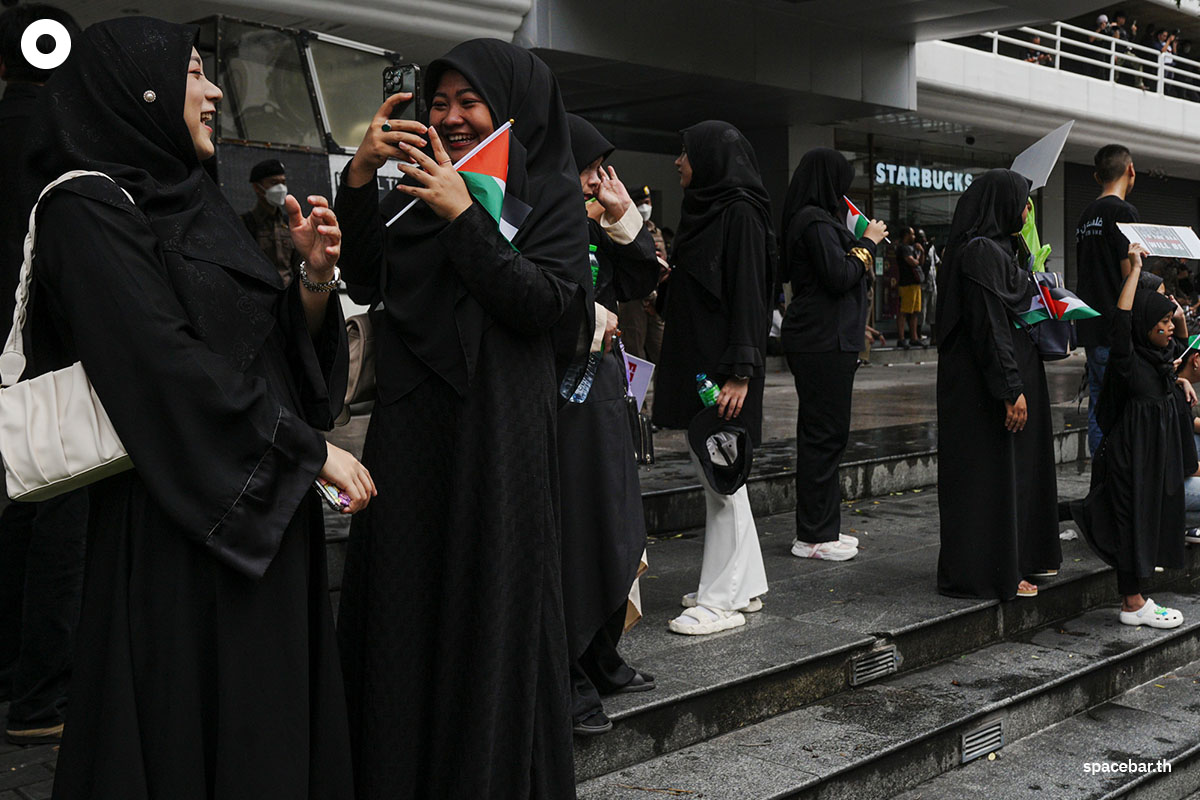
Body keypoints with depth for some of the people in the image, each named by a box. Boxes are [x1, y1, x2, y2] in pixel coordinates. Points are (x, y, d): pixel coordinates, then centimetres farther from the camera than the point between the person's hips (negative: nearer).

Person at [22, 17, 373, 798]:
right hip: (181, 525, -8)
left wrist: (317, 276, -6)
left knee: (276, 713, 12)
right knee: (190, 726, 1)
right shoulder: (88, 208, -9)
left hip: (268, 511, 8)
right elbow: (168, 365, -18)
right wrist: (311, 449, -14)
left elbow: (284, 348, 13)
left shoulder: (197, 202, 15)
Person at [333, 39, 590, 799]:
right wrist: (360, 180, -9)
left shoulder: (550, 193, 0)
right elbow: (365, 284, 3)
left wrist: (465, 218, -17)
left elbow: (550, 304, -12)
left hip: (499, 430, -4)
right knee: (404, 612, 9)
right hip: (409, 429, 4)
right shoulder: (414, 191, 12)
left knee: (490, 614, 3)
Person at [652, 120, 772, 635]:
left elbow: (747, 294, -19)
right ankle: (745, 585, 24)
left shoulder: (740, 213, -13)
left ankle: (723, 600, 4)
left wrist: (739, 373, -24)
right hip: (694, 360, 10)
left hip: (721, 367, -10)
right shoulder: (705, 210, 15)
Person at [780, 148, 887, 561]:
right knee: (825, 433, -6)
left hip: (818, 340, 11)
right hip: (824, 342, -11)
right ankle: (814, 536, 0)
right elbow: (839, 277, -20)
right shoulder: (816, 222, -15)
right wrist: (867, 243, -6)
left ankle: (820, 527, 22)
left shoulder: (809, 218, 16)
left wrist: (863, 241, 14)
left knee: (821, 432, 14)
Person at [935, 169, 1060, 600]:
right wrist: (1011, 390, -25)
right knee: (992, 467, -4)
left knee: (1017, 464, 17)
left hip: (1014, 372, 11)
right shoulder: (980, 252, -18)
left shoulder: (999, 249, 14)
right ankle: (990, 574, 5)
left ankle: (1021, 556, 29)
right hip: (987, 384, -11)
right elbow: (988, 325, -24)